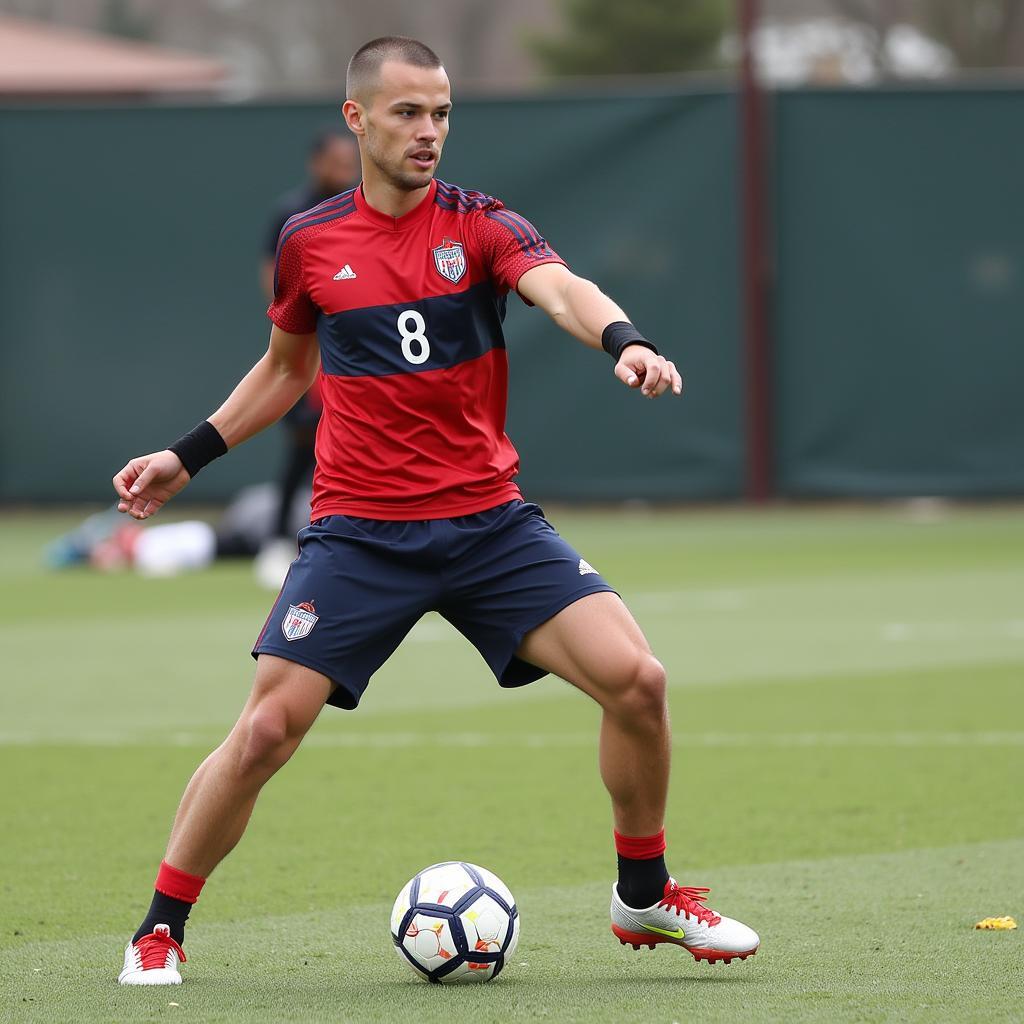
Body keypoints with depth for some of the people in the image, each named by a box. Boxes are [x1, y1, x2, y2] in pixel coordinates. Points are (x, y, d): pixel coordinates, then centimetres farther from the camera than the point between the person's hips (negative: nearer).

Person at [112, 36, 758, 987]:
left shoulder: (482, 226, -2)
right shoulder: (308, 243, 4)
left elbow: (562, 288, -23)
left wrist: (622, 339, -45)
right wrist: (189, 455, 19)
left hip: (490, 521, 0)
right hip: (357, 532, 0)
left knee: (634, 678, -14)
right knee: (266, 729, -12)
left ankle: (644, 896, 9)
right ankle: (160, 925, 8)